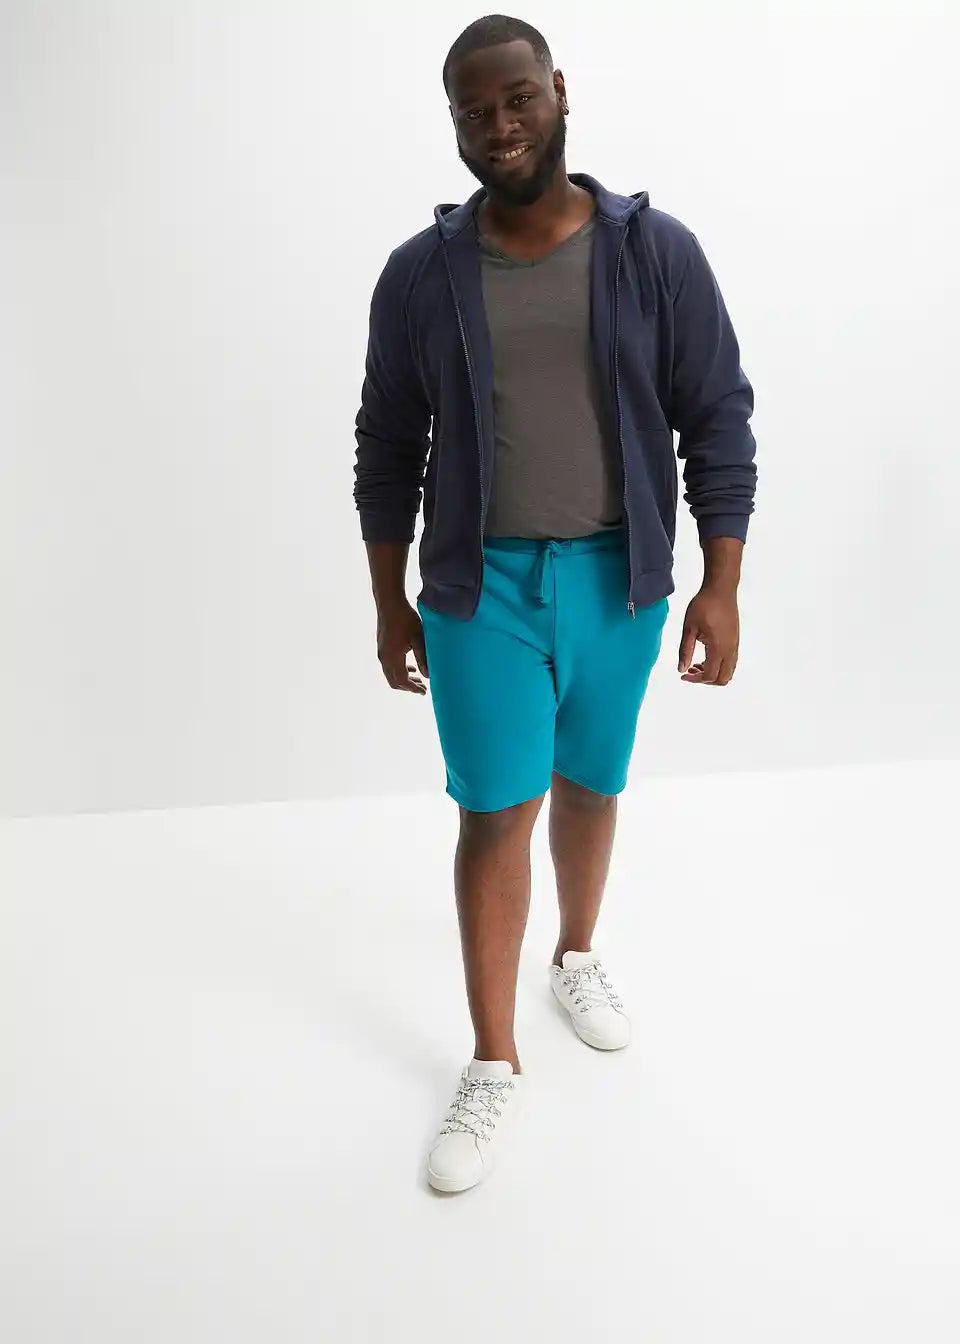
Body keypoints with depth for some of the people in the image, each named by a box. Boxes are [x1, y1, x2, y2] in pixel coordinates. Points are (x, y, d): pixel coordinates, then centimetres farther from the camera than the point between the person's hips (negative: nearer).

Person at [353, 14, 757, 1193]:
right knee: (495, 814, 0)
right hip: (482, 585, 0)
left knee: (590, 786, 16)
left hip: (619, 579, 1)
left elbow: (717, 422, -2)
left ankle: (577, 954, 44)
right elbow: (388, 450, 4)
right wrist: (390, 603, 4)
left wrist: (722, 584, -6)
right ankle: (493, 1066, 15)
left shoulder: (657, 251, -4)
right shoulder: (419, 275, -2)